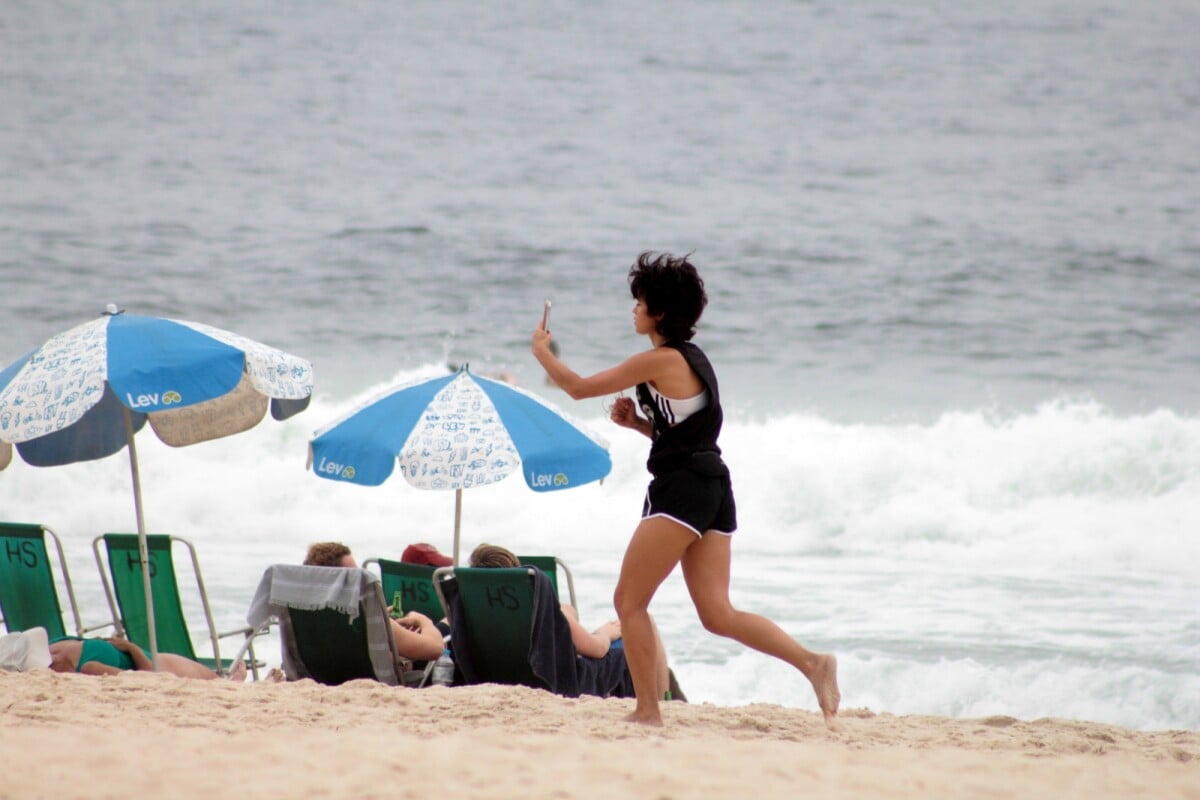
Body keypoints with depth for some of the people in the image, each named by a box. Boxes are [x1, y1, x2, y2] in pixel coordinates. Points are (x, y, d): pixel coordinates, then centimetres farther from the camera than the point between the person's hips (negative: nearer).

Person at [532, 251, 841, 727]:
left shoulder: (661, 361, -10)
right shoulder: (692, 359, 18)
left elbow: (578, 387, -4)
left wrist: (543, 352, 13)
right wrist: (635, 422, 13)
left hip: (681, 489, -9)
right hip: (713, 490, 9)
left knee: (629, 600, -1)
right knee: (717, 613, 3)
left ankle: (648, 710, -1)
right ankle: (812, 663, -10)